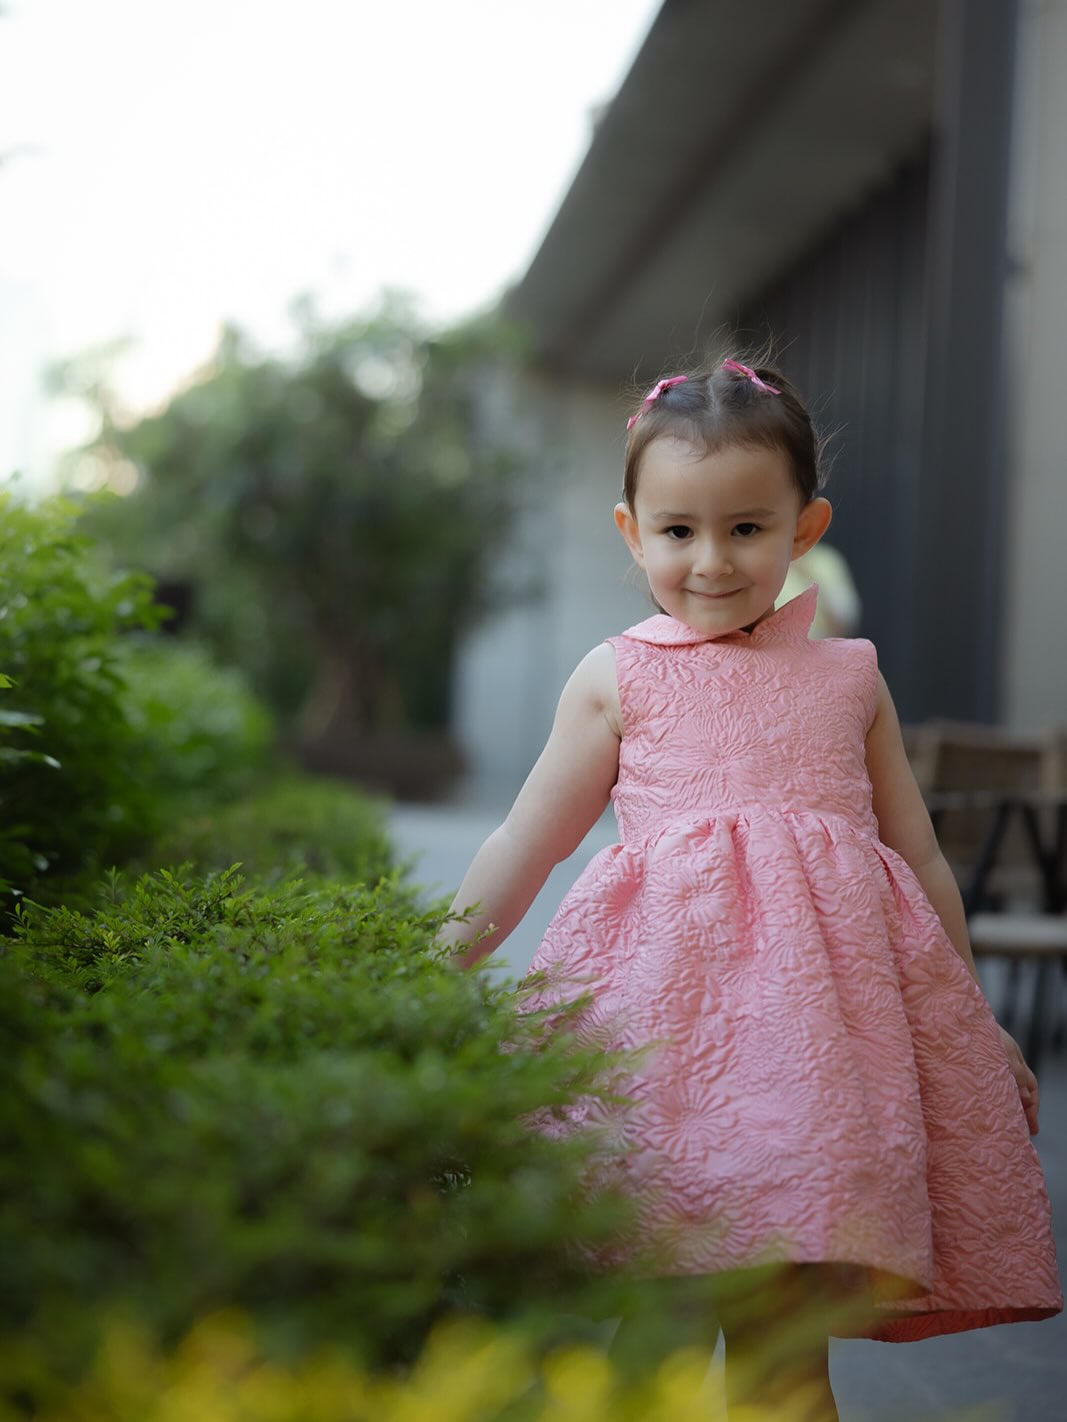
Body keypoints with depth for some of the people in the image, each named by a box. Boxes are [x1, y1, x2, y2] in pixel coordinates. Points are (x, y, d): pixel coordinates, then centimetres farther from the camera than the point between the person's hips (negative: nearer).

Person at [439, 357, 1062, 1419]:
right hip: (666, 1007, -1)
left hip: (828, 1004, 2)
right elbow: (522, 848, 13)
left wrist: (979, 1024, 24)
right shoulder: (617, 679, 9)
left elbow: (920, 862, 21)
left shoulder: (848, 679, 15)